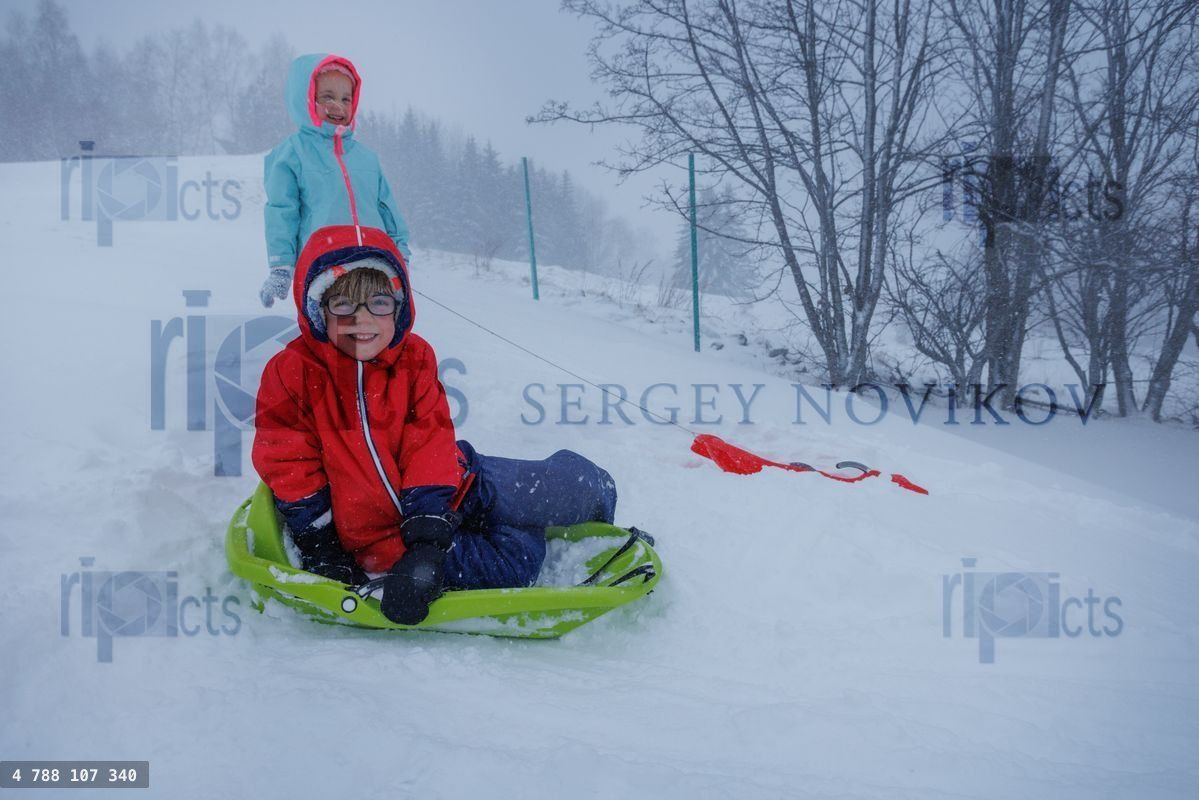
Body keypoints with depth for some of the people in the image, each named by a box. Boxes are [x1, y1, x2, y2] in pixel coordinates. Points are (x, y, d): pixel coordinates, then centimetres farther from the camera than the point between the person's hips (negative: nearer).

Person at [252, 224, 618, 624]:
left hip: (448, 491, 4)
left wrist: (428, 530, -23)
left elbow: (430, 444, -11)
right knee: (516, 563, -26)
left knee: (579, 481, -10)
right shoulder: (291, 374, -10)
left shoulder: (414, 357, -3)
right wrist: (320, 551, -8)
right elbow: (291, 467, -5)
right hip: (381, 534, -4)